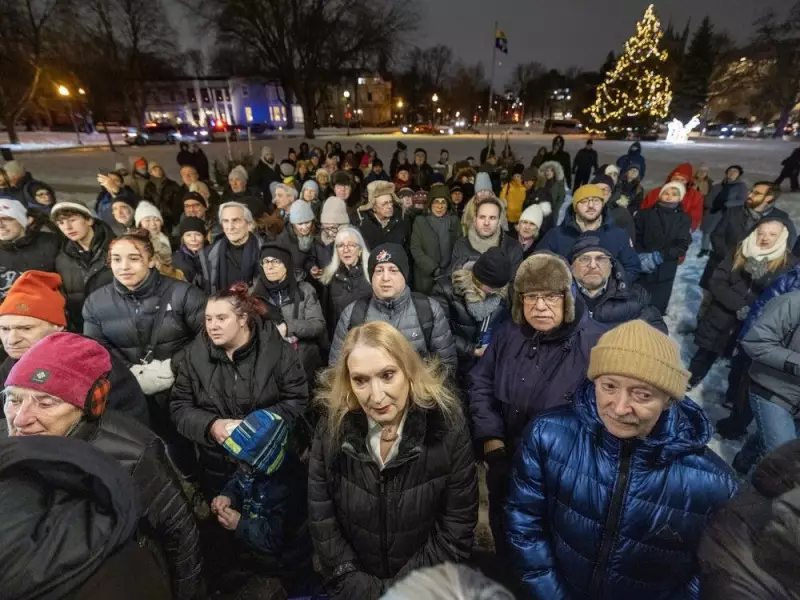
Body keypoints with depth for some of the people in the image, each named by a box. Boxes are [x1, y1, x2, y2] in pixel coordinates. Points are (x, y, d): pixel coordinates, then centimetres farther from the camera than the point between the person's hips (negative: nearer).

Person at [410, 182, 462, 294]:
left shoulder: (454, 220, 8)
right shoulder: (420, 220, 2)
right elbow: (415, 248, -5)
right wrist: (433, 269, -14)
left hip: (449, 275, 1)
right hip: (426, 276, -1)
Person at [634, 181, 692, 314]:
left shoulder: (684, 219, 6)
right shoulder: (645, 213, 4)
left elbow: (683, 245, -3)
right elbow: (635, 237, -2)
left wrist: (659, 256, -18)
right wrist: (641, 256, -20)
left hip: (665, 273, 1)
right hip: (640, 270, -1)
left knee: (657, 309, 2)